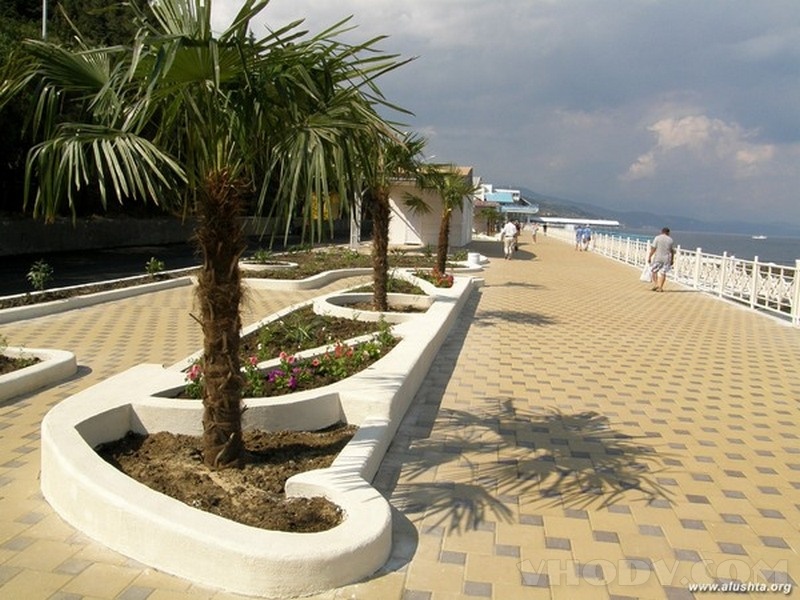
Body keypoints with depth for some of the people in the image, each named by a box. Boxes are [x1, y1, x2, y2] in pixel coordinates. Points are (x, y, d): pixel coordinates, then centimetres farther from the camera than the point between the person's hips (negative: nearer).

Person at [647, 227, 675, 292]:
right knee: (663, 273, 6)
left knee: (653, 270, 12)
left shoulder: (657, 238, -4)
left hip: (658, 258, -2)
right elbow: (672, 251, 6)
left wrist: (649, 257, -3)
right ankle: (660, 287, 5)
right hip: (667, 259, 2)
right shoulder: (671, 240, 5)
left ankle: (655, 284, 3)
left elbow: (653, 249, -8)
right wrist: (672, 260, 14)